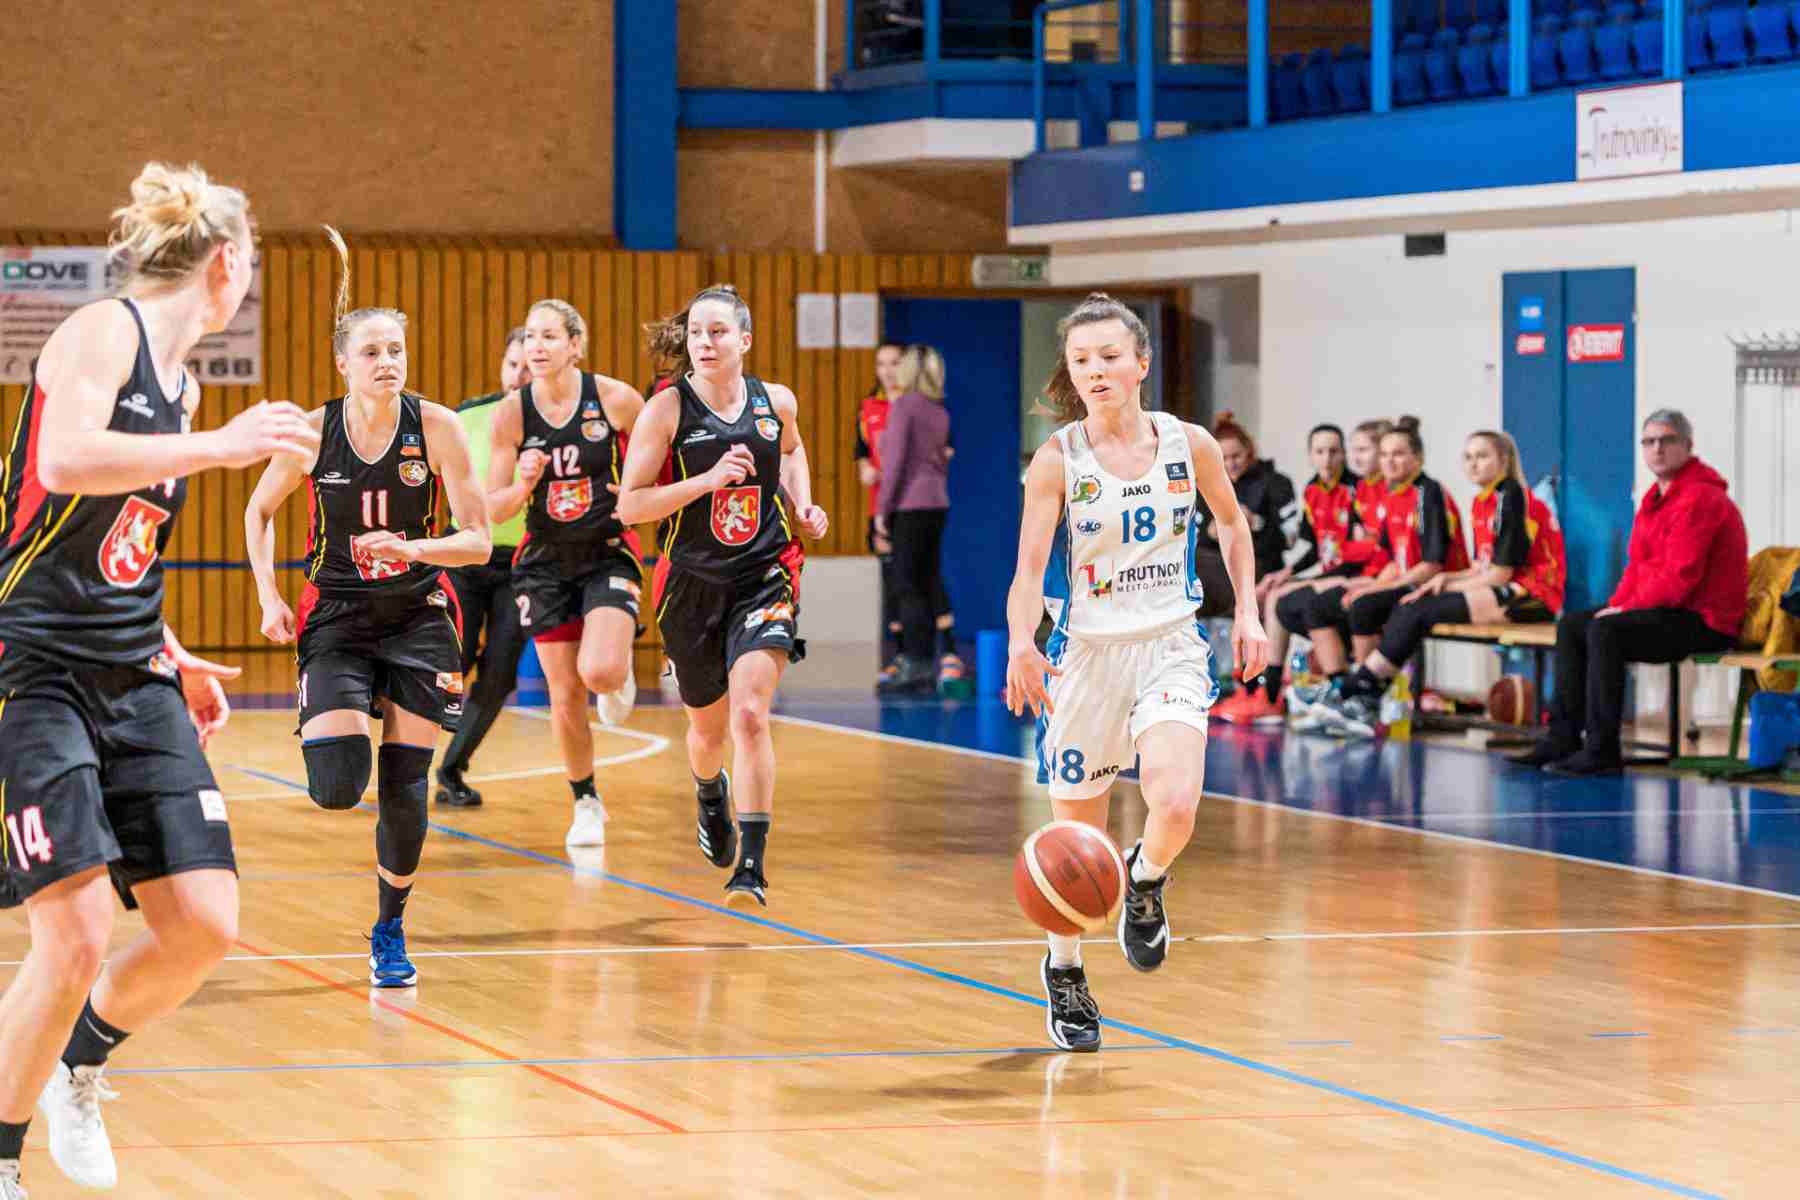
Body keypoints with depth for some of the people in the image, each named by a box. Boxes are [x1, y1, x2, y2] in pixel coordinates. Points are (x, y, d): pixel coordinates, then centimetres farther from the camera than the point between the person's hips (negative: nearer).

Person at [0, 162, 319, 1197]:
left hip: (133, 683, 8)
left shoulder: (184, 381, 18)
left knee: (205, 925, -2)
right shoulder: (104, 332, -8)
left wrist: (174, 661, 22)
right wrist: (221, 446, -28)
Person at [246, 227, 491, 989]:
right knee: (337, 788, -15)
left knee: (405, 788, -2)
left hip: (418, 616, 0)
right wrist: (269, 597, -2)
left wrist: (410, 549, -28)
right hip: (337, 617, 0)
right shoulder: (314, 431, -9)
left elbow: (478, 540, -11)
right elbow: (259, 511, 8)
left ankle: (391, 930, 19)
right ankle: (330, 742, 24)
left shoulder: (435, 428, -12)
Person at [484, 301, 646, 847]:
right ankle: (587, 804, 24)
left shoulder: (615, 398, -13)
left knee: (600, 673, -22)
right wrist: (523, 484, -25)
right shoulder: (512, 412, -9)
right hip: (547, 561, 2)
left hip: (609, 553, -2)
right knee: (565, 694, 4)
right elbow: (494, 509, -5)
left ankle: (621, 671, 17)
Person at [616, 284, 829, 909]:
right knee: (708, 726, 18)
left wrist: (802, 506, 7)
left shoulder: (776, 402, -1)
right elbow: (629, 505, -13)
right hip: (693, 582, 0)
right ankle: (711, 795, 55)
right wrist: (708, 479, -23)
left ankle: (752, 868, -18)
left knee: (750, 716, -19)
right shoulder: (667, 409, -10)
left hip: (764, 576, 0)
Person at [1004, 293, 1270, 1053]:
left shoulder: (1189, 446, -3)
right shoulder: (1056, 462, -9)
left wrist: (1248, 611, 8)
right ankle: (1064, 971, 34)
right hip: (1086, 652, -1)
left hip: (1171, 647, 1)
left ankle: (1145, 882, 13)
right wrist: (1020, 646, -31)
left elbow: (1232, 522, 16)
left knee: (1176, 804, -24)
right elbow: (1029, 571, -13)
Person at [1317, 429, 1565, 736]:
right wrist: (1447, 578, 0)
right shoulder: (1482, 503, 16)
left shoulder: (1511, 498, -11)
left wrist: (1450, 586, -6)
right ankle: (1366, 699, -19)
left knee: (1421, 611, -19)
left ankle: (1352, 693, -15)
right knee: (1408, 607, -9)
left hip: (1530, 595, -9)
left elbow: (1500, 573, -13)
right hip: (1500, 592, 9)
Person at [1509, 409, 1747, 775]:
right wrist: (1616, 605, 2)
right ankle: (1562, 738, 3)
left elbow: (1679, 576, -23)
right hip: (1665, 609, 11)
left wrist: (1626, 609, -15)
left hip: (1702, 619, -11)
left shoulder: (1698, 498, -17)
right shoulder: (1657, 498, 16)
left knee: (1605, 631, -28)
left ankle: (1601, 751, -27)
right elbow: (1638, 564, 20)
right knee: (1570, 625, 7)